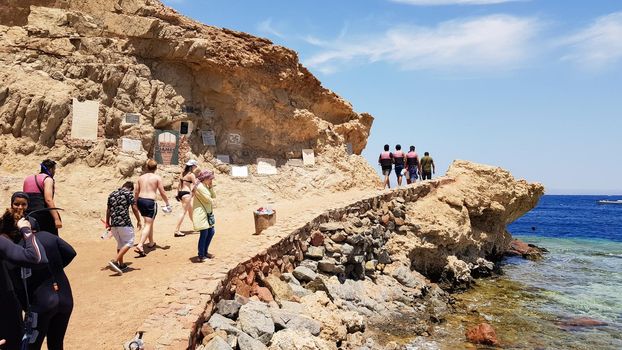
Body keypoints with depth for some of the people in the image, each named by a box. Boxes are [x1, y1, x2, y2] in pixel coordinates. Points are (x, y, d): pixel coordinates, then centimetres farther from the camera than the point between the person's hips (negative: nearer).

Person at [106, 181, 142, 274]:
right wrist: (139, 221, 1)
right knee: (129, 242, 3)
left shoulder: (112, 194, 16)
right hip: (124, 222, -7)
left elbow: (108, 210, 19)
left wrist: (107, 223, 26)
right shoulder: (129, 193, -2)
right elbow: (134, 208, -8)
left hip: (113, 223, 7)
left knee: (120, 243, 19)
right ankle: (115, 261, -11)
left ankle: (121, 265, 25)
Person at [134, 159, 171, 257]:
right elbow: (162, 193, -6)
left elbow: (136, 192, 13)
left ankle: (151, 242, 35)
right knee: (148, 224, -3)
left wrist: (136, 203, 26)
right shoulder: (157, 177, -4)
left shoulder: (141, 177, 10)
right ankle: (140, 245, -18)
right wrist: (167, 204, 5)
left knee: (149, 222, 23)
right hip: (150, 202, -6)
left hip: (140, 200, 6)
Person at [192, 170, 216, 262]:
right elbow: (208, 200, -18)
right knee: (204, 234, -7)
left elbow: (213, 197, 12)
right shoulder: (200, 187, -17)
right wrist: (212, 201, 3)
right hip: (201, 214, -10)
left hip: (207, 213, 10)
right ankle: (201, 256, 2)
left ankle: (205, 252, 27)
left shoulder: (205, 186, 14)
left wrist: (211, 187, 1)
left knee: (211, 232, 14)